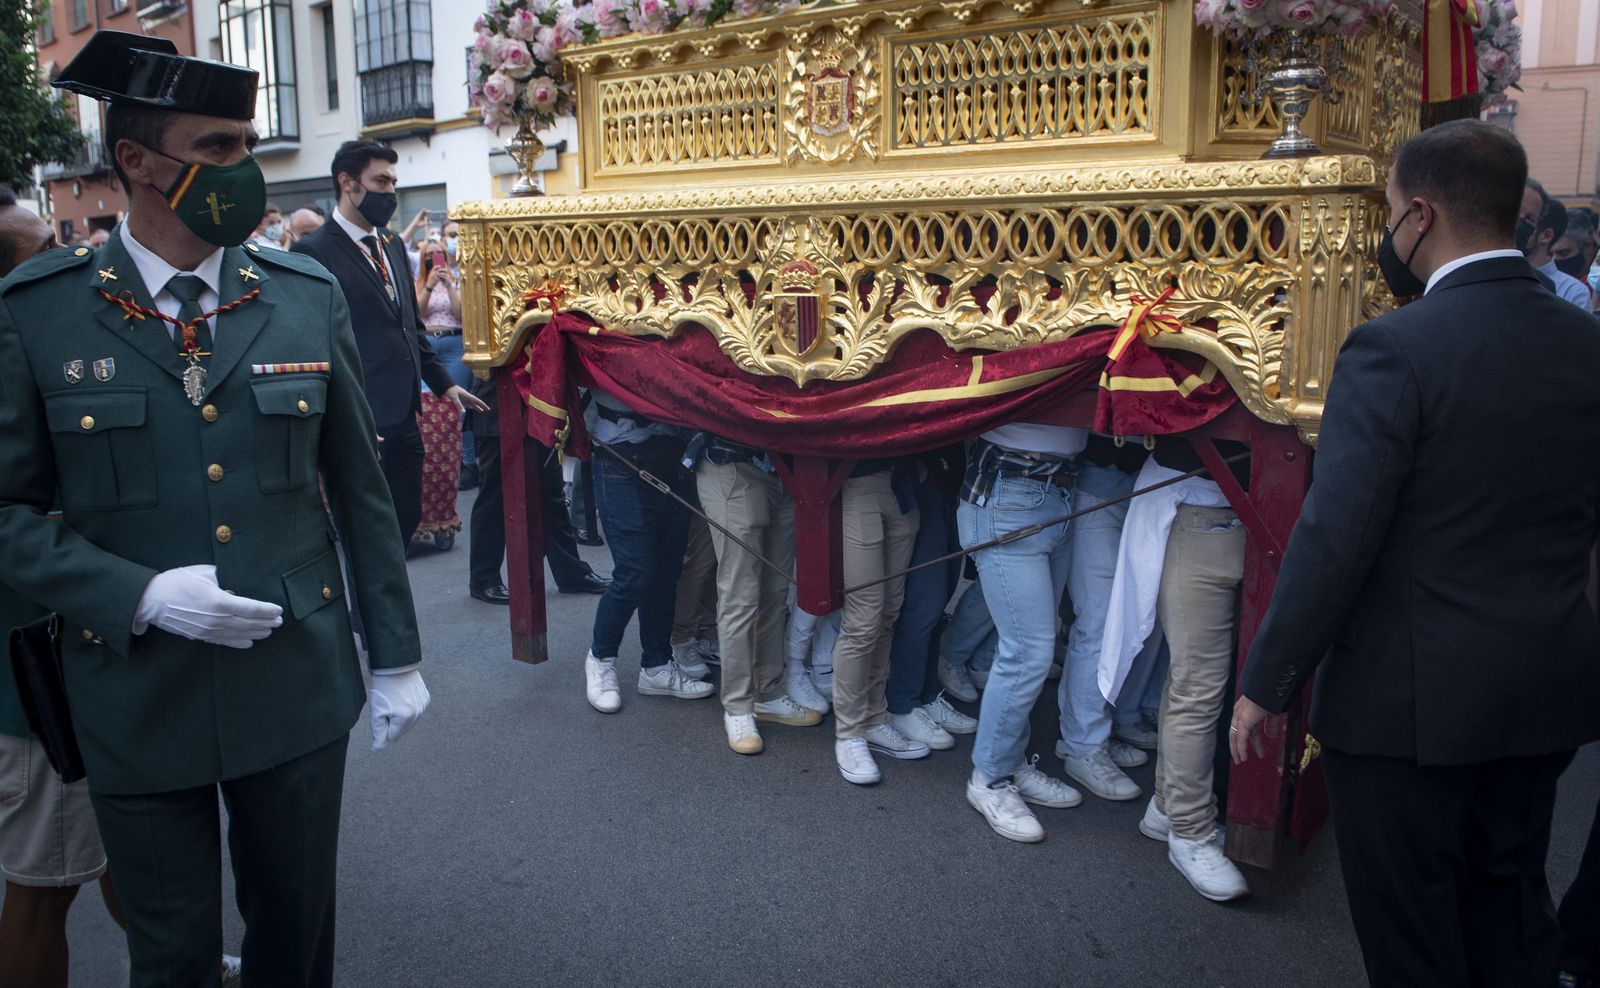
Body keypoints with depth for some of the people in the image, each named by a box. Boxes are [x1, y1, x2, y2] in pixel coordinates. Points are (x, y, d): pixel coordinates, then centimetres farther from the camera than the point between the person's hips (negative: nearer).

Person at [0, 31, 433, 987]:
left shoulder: (308, 296, -1)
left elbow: (362, 488, 3)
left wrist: (398, 655, 5)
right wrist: (139, 594, -19)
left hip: (298, 689, 2)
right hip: (139, 702, -1)